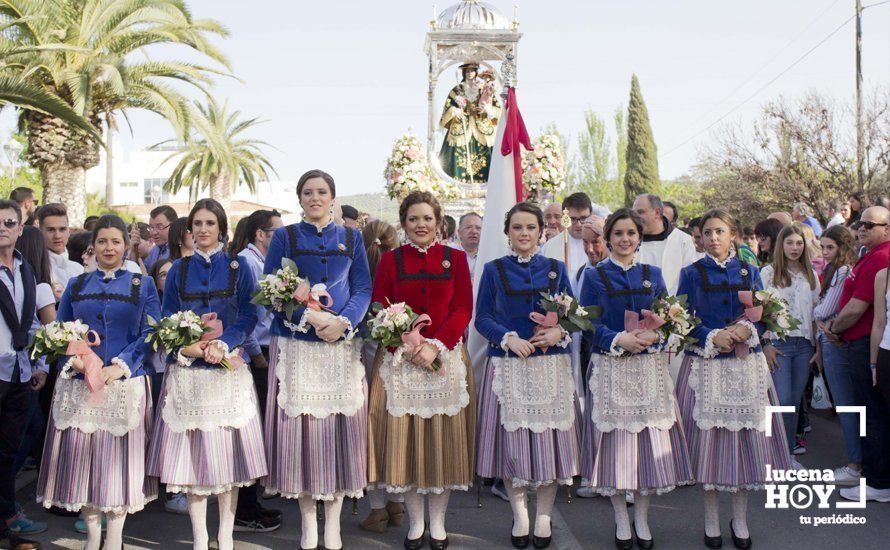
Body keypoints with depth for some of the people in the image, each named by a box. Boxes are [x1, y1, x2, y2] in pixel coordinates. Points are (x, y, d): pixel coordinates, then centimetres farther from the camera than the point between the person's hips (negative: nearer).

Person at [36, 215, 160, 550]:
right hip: (78, 384, 2)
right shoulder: (76, 285, 13)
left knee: (119, 456, 0)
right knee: (81, 454, 1)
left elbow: (150, 333, -2)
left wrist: (121, 365, -14)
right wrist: (74, 359, -10)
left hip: (125, 384, -2)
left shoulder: (142, 285, 7)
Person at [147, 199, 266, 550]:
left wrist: (223, 344, -18)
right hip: (186, 371, 2)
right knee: (192, 452, 1)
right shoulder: (179, 270, 10)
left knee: (227, 447, 1)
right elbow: (167, 319, 6)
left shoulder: (238, 267, 5)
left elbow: (249, 316, -2)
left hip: (228, 369, -1)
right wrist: (187, 346, -13)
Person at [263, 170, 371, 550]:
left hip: (342, 346, 1)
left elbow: (363, 289, 6)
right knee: (299, 428, -1)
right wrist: (310, 316, -14)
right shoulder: (284, 237, 7)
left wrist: (343, 321, -13)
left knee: (340, 429, 1)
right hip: (294, 346, -1)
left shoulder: (351, 238, 12)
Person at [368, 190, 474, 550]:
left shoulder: (455, 258, 7)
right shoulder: (390, 260, 7)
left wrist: (436, 346, -15)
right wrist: (407, 346, -14)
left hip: (446, 358, 0)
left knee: (443, 438, 3)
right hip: (399, 359, 0)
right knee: (404, 437, 1)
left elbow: (463, 309, -1)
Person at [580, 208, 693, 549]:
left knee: (651, 440, 3)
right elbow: (589, 323, -3)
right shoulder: (595, 276, 3)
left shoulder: (652, 275, 10)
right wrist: (619, 340, -19)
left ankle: (642, 518, 19)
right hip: (610, 369, -2)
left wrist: (654, 335, -14)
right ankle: (622, 520, 16)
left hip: (649, 367, 2)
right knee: (615, 441, 2)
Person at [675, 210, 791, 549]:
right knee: (707, 437, 1)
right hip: (705, 365, -2)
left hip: (746, 365, 2)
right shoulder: (691, 274, 3)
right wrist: (713, 337, -16)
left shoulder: (749, 272, 10)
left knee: (746, 438, 4)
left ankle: (740, 520, 19)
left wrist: (748, 330, -13)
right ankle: (711, 520, 16)